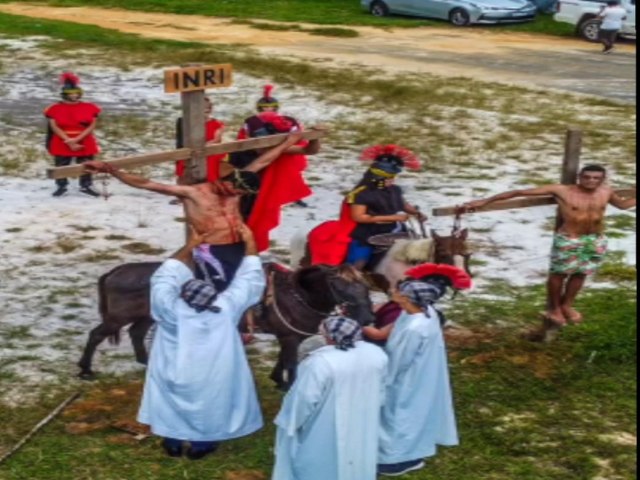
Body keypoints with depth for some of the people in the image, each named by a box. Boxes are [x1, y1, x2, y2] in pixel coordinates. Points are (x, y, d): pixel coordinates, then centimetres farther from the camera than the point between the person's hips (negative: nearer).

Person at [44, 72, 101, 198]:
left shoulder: (89, 108, -2)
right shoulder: (55, 109, -5)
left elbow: (91, 126, -6)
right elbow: (55, 127, -9)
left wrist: (77, 139, -17)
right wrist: (70, 142, -16)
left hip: (84, 144, 1)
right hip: (62, 144, -1)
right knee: (61, 167, 7)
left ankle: (86, 186, 22)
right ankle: (61, 186, 22)